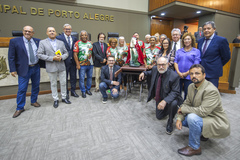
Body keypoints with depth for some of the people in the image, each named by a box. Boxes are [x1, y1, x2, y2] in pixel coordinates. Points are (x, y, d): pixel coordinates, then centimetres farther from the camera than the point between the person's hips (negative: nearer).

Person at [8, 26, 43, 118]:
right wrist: (13, 69, -8)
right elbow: (11, 57, -4)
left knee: (36, 86, 14)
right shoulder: (15, 41, -4)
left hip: (36, 68, 3)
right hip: (24, 69, -3)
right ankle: (20, 108, 17)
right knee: (22, 89, 1)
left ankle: (34, 101, 34)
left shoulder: (37, 41, 4)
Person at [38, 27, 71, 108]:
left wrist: (61, 57, -12)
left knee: (63, 83, 8)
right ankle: (55, 99, 21)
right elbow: (40, 55, -5)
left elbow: (66, 53, 9)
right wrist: (52, 58, -15)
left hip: (61, 66, 2)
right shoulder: (42, 42, 3)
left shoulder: (61, 42, 11)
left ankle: (64, 97, 24)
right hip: (51, 67, -2)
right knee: (53, 84, 8)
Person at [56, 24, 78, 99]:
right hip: (64, 61, -4)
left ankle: (73, 91, 29)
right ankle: (66, 93, 23)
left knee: (73, 77, 13)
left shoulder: (74, 38, 10)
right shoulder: (59, 38, -5)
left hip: (73, 61, 4)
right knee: (64, 78, 9)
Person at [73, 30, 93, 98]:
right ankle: (83, 91, 16)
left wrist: (92, 61, 7)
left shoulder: (90, 43, 10)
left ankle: (88, 89, 27)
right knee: (82, 78, 1)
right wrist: (77, 64, -13)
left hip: (90, 64, 4)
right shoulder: (77, 43, -3)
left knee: (89, 77, 11)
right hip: (82, 65, -4)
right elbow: (75, 54, -8)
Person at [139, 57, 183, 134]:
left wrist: (165, 101, -44)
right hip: (158, 99, 5)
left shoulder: (174, 76, -30)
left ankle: (170, 122, -10)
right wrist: (144, 73, -2)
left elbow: (175, 92, -29)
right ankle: (167, 109, 47)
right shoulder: (155, 69, -14)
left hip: (169, 98, -5)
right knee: (159, 116, 16)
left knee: (173, 104, -40)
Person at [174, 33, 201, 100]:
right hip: (178, 76, 2)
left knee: (187, 94, 3)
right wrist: (178, 72, -9)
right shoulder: (179, 51, 16)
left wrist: (187, 73, -13)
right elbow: (175, 62, 7)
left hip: (189, 76, -2)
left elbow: (196, 64, -3)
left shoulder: (196, 51, 7)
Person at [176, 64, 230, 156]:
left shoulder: (211, 91, -27)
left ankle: (194, 148, -10)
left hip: (217, 123, -8)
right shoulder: (191, 86, -1)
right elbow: (186, 103, 1)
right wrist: (179, 119, -12)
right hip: (202, 117, 9)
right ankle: (203, 132, 20)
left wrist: (182, 109, -20)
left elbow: (202, 111, -33)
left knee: (192, 117, -33)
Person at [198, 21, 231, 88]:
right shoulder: (200, 41, 10)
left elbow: (226, 57, -3)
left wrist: (217, 66, 3)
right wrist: (200, 65, 9)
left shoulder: (221, 40, -8)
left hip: (212, 72, -5)